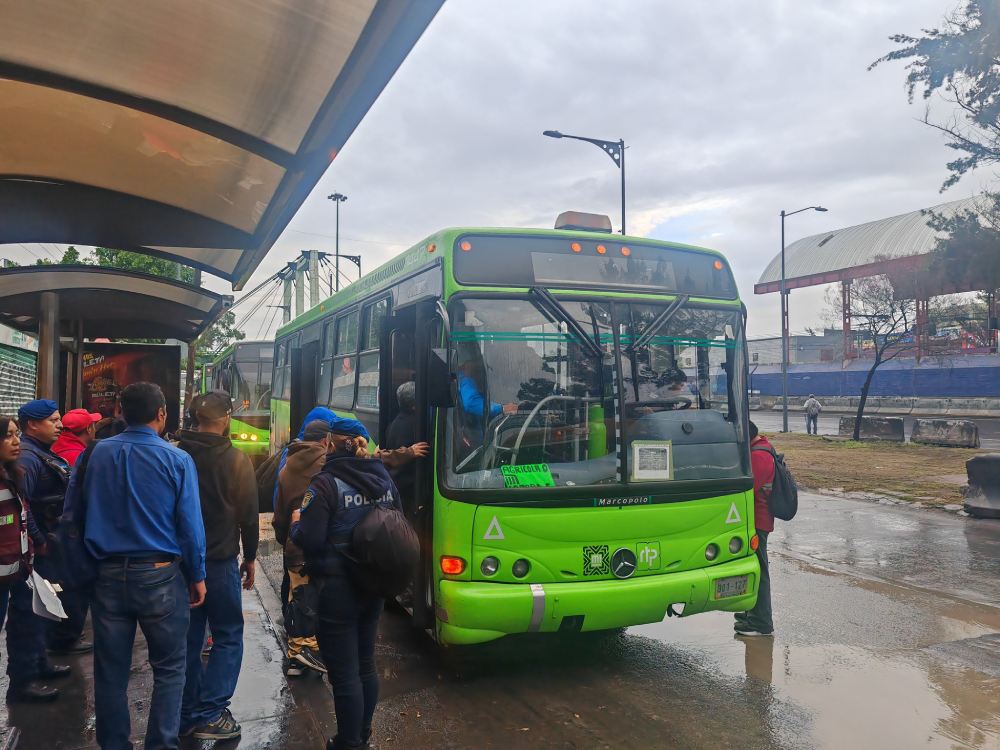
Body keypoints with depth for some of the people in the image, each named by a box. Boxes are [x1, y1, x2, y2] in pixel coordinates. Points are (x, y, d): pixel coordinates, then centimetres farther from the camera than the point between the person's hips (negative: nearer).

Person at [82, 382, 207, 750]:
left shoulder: (99, 453, 0)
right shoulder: (176, 459, -10)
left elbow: (85, 509, 7)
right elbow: (190, 522, -9)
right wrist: (197, 576, 0)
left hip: (109, 574, 4)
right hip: (160, 574, -3)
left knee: (111, 670, 15)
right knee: (169, 669, 10)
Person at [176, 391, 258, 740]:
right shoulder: (237, 460, -12)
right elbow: (248, 514, -10)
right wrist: (250, 557, 4)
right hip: (220, 560, -5)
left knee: (188, 637, 15)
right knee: (228, 637, 7)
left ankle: (186, 713, 22)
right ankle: (209, 714, 2)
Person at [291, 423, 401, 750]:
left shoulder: (326, 484, -16)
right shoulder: (384, 479, 4)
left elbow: (309, 541, -20)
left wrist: (296, 522, -1)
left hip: (336, 589, -7)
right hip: (373, 585, 7)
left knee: (344, 673, 5)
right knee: (366, 664, 21)